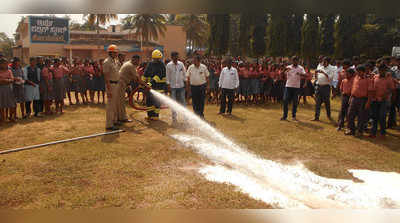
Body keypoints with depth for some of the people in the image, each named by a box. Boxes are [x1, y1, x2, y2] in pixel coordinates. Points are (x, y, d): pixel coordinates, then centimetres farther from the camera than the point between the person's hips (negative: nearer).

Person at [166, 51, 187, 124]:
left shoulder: (181, 64, 1)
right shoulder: (168, 65, -3)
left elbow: (184, 74, 8)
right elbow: (167, 76, 0)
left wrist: (186, 82, 3)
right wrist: (168, 85, -5)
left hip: (181, 85, 1)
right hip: (172, 86, -1)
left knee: (183, 101, 5)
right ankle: (174, 117, 12)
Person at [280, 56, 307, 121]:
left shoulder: (300, 68, 4)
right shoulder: (288, 67, 4)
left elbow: (305, 75, -9)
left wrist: (300, 74, -30)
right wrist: (285, 70, -29)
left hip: (296, 87, 0)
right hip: (288, 86, 0)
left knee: (295, 102, 4)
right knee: (285, 100, -5)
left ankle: (294, 116, 17)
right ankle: (285, 116, 3)